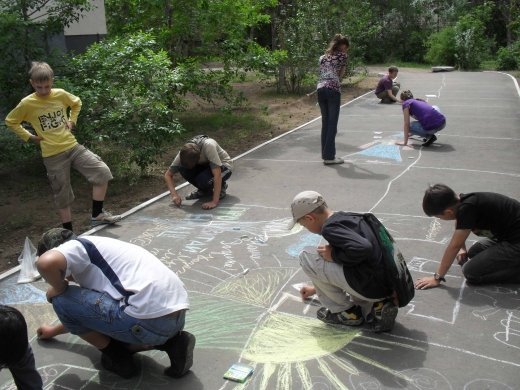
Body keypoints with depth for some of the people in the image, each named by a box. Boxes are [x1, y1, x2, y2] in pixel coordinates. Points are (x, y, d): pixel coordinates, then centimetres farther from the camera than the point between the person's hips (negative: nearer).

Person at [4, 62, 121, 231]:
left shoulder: (61, 94, -1)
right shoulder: (27, 103, -8)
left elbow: (77, 103, 20)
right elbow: (10, 121, 5)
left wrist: (72, 121, 7)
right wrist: (29, 136, -1)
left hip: (73, 146, 3)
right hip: (53, 155, -3)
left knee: (103, 172, -12)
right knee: (62, 195, 5)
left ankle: (97, 215, -1)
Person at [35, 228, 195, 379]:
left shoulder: (75, 246, 5)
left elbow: (47, 262, -19)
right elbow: (89, 311, 44)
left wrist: (58, 289, 3)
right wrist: (55, 330, 58)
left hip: (150, 319, -10)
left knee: (62, 299, 4)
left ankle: (117, 358, 13)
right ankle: (172, 342, 16)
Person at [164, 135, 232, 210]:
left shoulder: (209, 146, -38)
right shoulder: (184, 153, -23)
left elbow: (217, 175, -39)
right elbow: (168, 175, -14)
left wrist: (214, 202, -42)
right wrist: (174, 194, -30)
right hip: (206, 165, 5)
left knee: (203, 180, -35)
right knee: (182, 168, -23)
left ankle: (221, 186, -2)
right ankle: (204, 190, 1)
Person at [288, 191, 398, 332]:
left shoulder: (330, 227, -14)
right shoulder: (346, 217, 17)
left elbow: (363, 248, -31)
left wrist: (333, 254, -12)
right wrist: (317, 287, 43)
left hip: (369, 287, -10)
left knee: (306, 258, -3)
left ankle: (347, 312, 7)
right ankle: (377, 307, 11)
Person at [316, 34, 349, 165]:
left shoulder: (323, 57, 20)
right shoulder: (342, 55, 4)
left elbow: (321, 72, 16)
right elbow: (341, 75, 8)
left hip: (321, 89, 6)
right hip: (333, 90, -6)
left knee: (325, 122, 11)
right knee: (332, 124, -3)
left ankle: (325, 154, 14)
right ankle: (329, 156, -3)